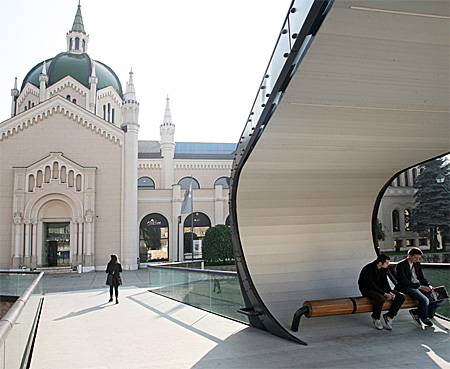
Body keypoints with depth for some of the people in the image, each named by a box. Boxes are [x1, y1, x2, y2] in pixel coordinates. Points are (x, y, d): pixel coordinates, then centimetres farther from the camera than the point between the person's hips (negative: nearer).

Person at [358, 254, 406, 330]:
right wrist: (384, 294, -26)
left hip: (380, 288, 8)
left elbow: (385, 282, 9)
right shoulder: (368, 269, -22)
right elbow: (371, 285, -25)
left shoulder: (383, 269, 3)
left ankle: (389, 316, 4)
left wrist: (390, 292, -9)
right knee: (381, 299, -39)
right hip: (368, 290, -8)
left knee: (401, 297, -8)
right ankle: (376, 318, -9)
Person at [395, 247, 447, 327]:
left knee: (442, 298, -5)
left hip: (419, 285, 8)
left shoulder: (417, 265, 18)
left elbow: (422, 278, 20)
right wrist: (419, 287, -19)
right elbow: (403, 280, -16)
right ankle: (424, 318, -1)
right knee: (424, 300, -33)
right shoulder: (401, 265, -7)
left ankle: (416, 312, -4)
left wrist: (429, 286, -2)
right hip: (408, 287, -8)